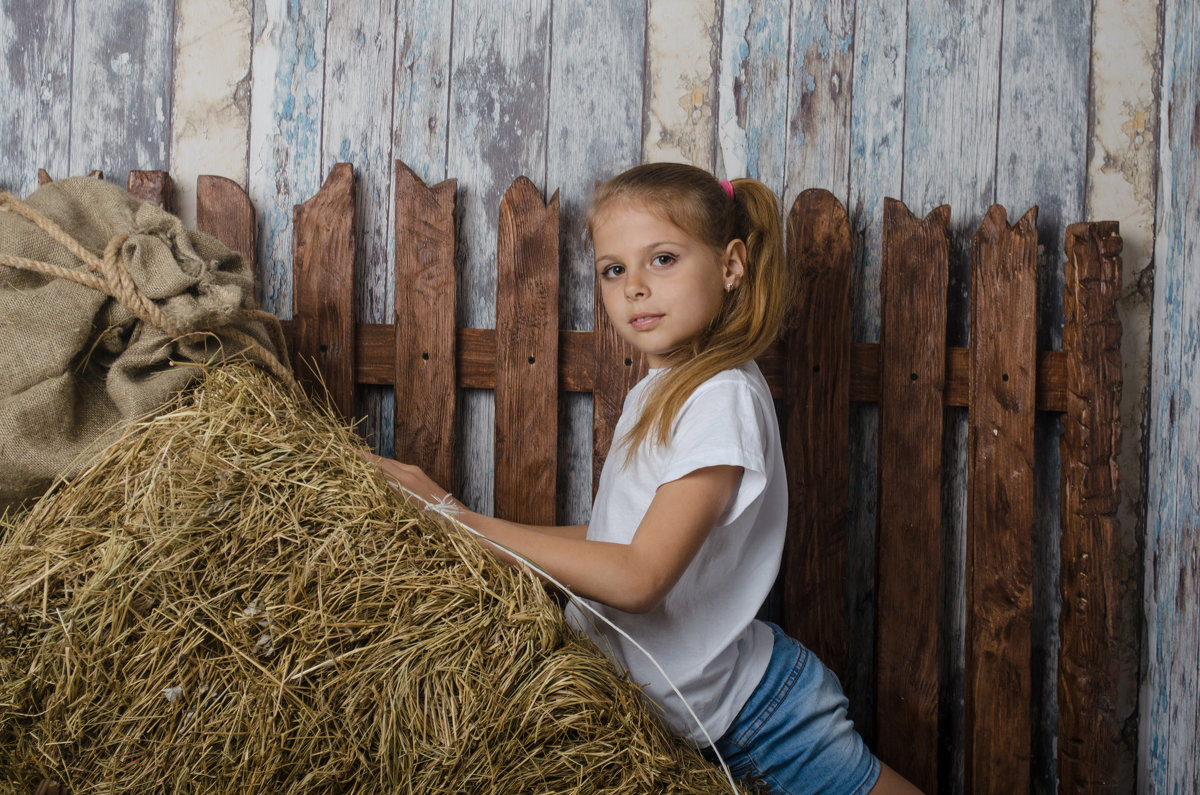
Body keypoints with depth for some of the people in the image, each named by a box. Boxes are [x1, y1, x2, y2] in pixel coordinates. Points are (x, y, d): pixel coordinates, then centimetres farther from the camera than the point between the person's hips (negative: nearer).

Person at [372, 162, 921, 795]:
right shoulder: (658, 391, 6)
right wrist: (456, 518, 0)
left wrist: (460, 522, -26)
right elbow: (623, 536, 5)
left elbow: (638, 576, -28)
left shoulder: (722, 396, -23)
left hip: (748, 706, -8)